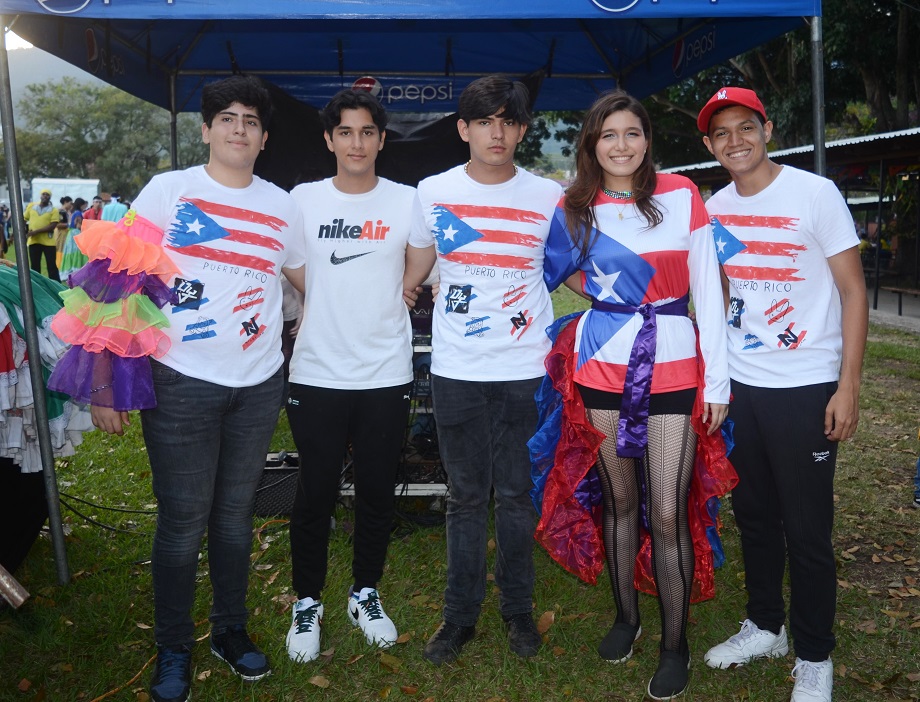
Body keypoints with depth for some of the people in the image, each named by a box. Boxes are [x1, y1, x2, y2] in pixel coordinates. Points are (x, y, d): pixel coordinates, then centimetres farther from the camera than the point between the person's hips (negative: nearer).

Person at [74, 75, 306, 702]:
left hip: (258, 386, 3)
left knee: (235, 515, 15)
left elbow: (311, 279, 21)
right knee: (183, 523, 6)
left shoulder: (281, 205, 7)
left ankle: (231, 629, 34)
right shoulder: (168, 191, -2)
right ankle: (173, 649, 27)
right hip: (181, 384, -3)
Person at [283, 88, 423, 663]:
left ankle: (366, 594, 32)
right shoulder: (302, 199, 2)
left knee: (378, 494, 12)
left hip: (386, 376, 1)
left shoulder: (408, 201, 1)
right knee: (315, 495, 8)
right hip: (317, 375, 0)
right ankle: (308, 603, 27)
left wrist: (388, 299, 4)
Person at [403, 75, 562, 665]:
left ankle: (518, 609, 27)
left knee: (516, 494, 9)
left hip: (524, 371, 0)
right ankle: (460, 615, 24)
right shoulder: (434, 192, 3)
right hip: (456, 371, 1)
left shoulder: (549, 197, 2)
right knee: (466, 496, 10)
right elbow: (412, 274, 11)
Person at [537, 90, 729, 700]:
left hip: (672, 369, -2)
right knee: (619, 500, 13)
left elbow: (707, 290, -1)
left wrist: (718, 379, -4)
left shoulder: (682, 196, -1)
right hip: (603, 369, 2)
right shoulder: (575, 209, 4)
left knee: (668, 515, -3)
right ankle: (626, 616, 33)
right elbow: (554, 271, 17)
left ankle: (676, 644, 16)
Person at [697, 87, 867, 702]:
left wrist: (849, 385, -13)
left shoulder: (815, 193, -8)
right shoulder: (714, 210, 7)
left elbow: (854, 289, -7)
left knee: (807, 529, 3)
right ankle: (765, 627, 34)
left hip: (807, 387, -5)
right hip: (739, 386, 5)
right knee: (754, 516, 15)